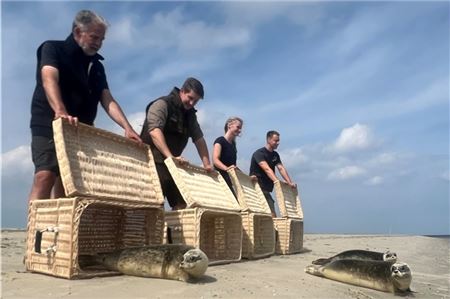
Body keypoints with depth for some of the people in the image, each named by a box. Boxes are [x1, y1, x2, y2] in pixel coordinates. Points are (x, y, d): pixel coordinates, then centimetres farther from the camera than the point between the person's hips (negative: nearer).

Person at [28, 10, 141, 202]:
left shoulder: (97, 66, 18)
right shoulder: (53, 49, 2)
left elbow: (108, 101, 7)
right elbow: (49, 79, -18)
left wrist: (127, 128, -10)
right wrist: (61, 112, -38)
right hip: (49, 125, -5)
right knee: (45, 176, -21)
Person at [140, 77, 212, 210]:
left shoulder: (190, 114, 15)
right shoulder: (162, 104, -10)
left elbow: (198, 138, 14)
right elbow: (154, 131, -25)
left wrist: (207, 164, 2)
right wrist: (170, 157, -35)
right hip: (154, 161, -8)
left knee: (182, 204, 3)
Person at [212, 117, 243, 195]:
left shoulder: (233, 143, 19)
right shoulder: (220, 141, -5)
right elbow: (215, 160, -19)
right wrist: (226, 168, -36)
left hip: (230, 180, 8)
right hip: (221, 177, -8)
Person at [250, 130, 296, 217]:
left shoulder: (275, 155, 14)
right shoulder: (259, 153, -12)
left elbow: (281, 168, 2)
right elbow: (267, 169, -26)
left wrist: (290, 183, -12)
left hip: (266, 190, 8)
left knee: (273, 216, 1)